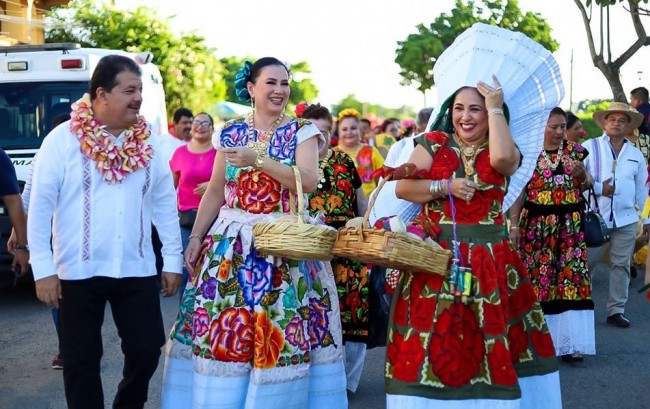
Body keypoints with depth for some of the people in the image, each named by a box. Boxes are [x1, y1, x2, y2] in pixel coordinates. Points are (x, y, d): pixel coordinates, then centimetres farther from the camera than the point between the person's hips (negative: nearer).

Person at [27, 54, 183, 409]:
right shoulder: (63, 139, -8)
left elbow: (165, 204, 9)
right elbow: (40, 204, -7)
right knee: (81, 360, 6)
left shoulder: (146, 142, 4)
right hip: (79, 271, -3)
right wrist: (43, 268, -10)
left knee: (147, 350, 7)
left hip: (136, 270, 3)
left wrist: (173, 259, 7)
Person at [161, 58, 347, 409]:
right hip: (231, 241, 2)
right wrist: (196, 237, 5)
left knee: (282, 327, -5)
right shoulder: (230, 133, 8)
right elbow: (214, 192, 11)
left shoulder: (302, 132, 1)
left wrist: (258, 160, -21)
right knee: (220, 325, 1)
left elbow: (309, 181, -14)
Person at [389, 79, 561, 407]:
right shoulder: (433, 144, 6)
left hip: (489, 259, 0)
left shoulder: (505, 150, 6)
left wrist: (496, 109, -11)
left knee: (490, 342, 4)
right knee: (432, 338, -1)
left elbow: (501, 158, -20)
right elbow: (402, 188, -1)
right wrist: (445, 187, -15)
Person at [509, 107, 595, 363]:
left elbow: (585, 187, 15)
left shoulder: (574, 150, 8)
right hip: (537, 224, -2)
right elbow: (518, 191, 0)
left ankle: (569, 341, 1)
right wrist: (513, 226, -5)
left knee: (571, 278, -3)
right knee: (536, 279, 0)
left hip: (570, 225, 3)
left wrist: (582, 175, -7)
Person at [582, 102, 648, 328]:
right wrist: (598, 188, -14)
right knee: (585, 263, 2)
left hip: (626, 220, 3)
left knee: (621, 265, 5)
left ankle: (616, 310, 11)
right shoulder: (589, 147, 1)